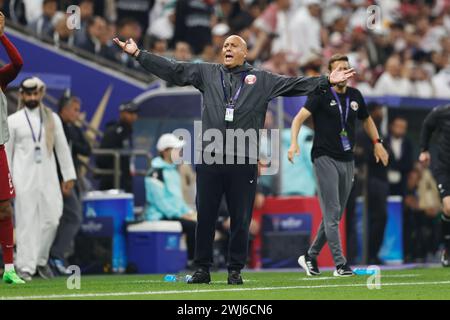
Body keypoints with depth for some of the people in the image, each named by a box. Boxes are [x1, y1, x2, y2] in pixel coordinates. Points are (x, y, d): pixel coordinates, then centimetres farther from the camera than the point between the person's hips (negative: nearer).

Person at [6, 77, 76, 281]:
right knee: (26, 221, -6)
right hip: (24, 178, -3)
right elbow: (6, 152, 3)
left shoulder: (52, 118, 10)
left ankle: (41, 259, 17)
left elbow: (62, 148, 12)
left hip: (48, 178, 3)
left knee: (51, 220, -2)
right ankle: (25, 267, -3)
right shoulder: (13, 121, 3)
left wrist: (69, 176, 7)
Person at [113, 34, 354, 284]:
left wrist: (327, 81, -1)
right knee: (205, 217, 5)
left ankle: (236, 270, 12)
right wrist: (138, 54, 7)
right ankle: (203, 268, 13)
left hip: (244, 161, -1)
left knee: (241, 219, 3)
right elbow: (172, 69, 12)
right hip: (209, 159, 1)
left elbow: (295, 85, 8)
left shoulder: (262, 80, 10)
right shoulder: (207, 73, 13)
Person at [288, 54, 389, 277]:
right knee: (331, 213, -11)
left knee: (335, 215, 9)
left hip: (347, 161, 6)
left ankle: (310, 257, 22)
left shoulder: (355, 96, 10)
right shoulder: (321, 95, -7)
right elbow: (299, 117, -15)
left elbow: (366, 120, 28)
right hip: (325, 158, -6)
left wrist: (377, 143, 21)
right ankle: (340, 264, -13)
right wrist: (294, 143, -30)